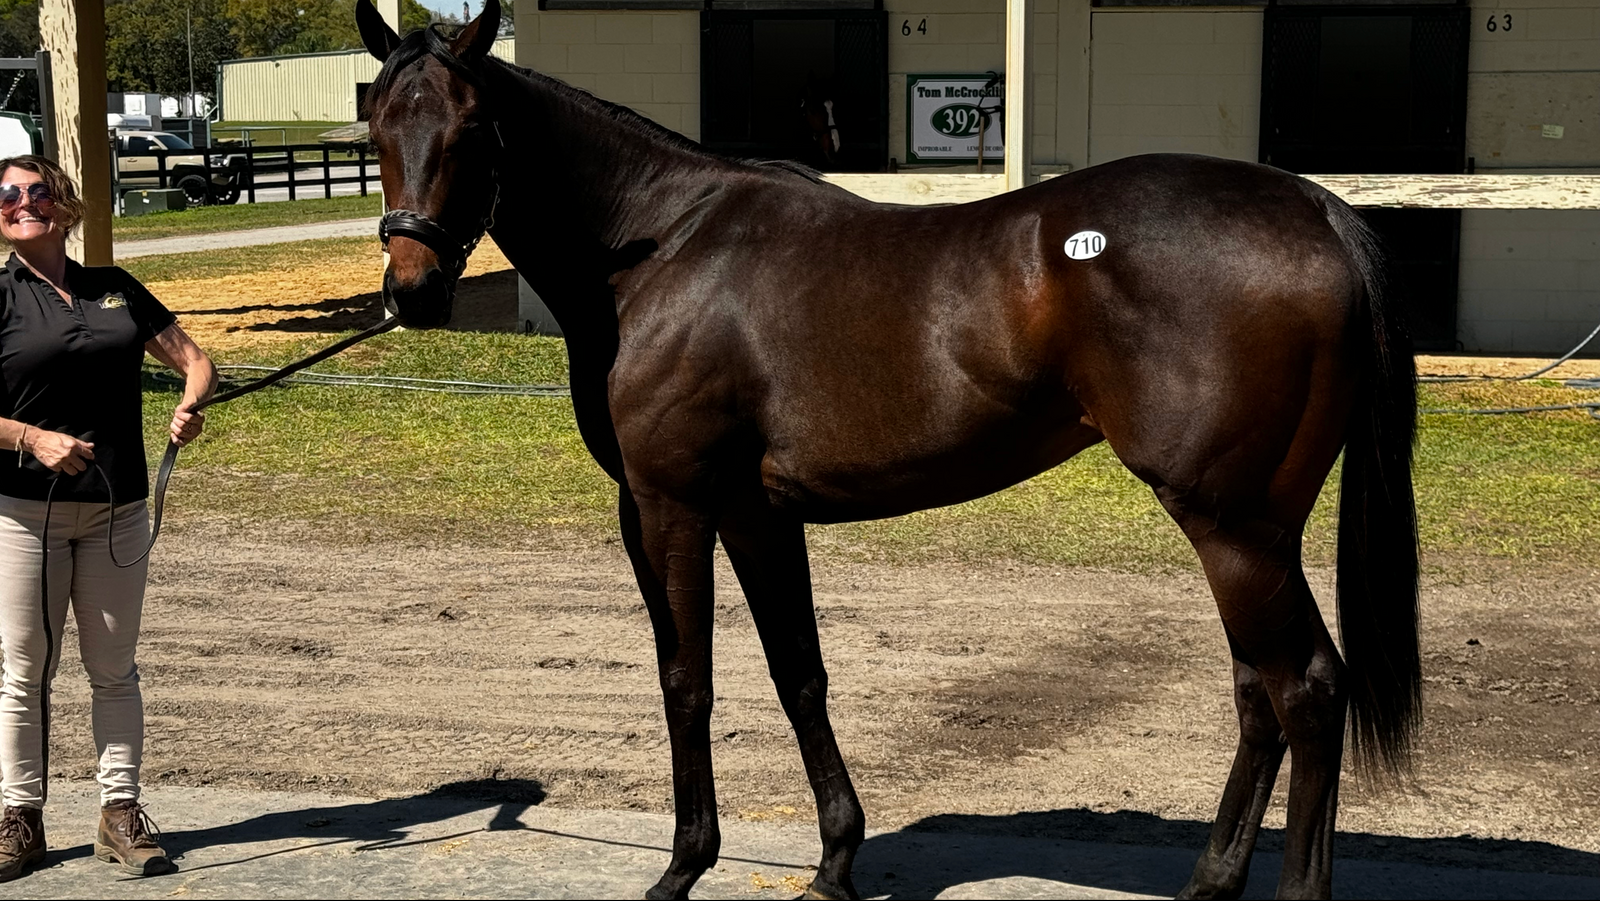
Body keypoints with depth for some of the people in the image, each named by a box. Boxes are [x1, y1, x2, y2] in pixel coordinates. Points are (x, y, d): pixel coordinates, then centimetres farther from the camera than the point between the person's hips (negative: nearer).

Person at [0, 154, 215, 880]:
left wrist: (191, 404, -8)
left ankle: (120, 812, 17)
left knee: (113, 667, 9)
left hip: (116, 507, 3)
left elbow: (193, 359, 13)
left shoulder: (116, 290, 10)